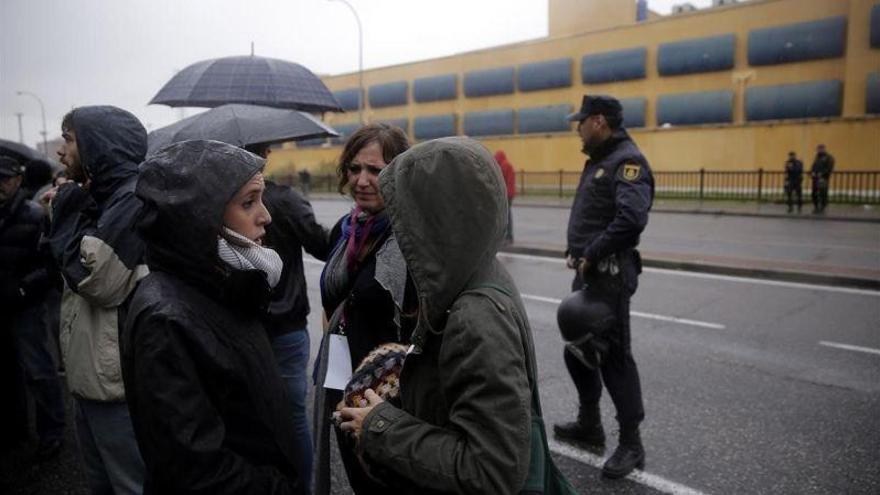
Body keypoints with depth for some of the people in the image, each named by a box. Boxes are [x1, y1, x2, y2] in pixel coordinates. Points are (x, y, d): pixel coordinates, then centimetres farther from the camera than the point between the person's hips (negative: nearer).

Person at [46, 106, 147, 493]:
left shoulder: (137, 198, -17)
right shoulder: (105, 195, 12)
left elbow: (100, 281, -22)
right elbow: (74, 273, 17)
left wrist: (69, 214, -13)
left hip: (118, 381, -10)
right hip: (91, 375, 10)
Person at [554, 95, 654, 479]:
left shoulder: (627, 161, -15)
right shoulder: (599, 159, 16)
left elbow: (631, 219, -29)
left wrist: (591, 256, -20)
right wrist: (576, 252, 4)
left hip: (609, 274, -10)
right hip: (587, 272, 10)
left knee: (613, 356, -1)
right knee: (577, 350, 18)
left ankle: (631, 444, 15)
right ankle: (589, 426, 34)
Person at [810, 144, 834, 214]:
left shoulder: (829, 158, -3)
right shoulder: (817, 157, 20)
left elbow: (829, 168, -11)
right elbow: (813, 166, 20)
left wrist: (821, 174, -18)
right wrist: (812, 172, 1)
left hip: (823, 179, -7)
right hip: (815, 179, 7)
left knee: (823, 194, -7)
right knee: (814, 194, 5)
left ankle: (822, 208, -2)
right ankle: (816, 207, 13)